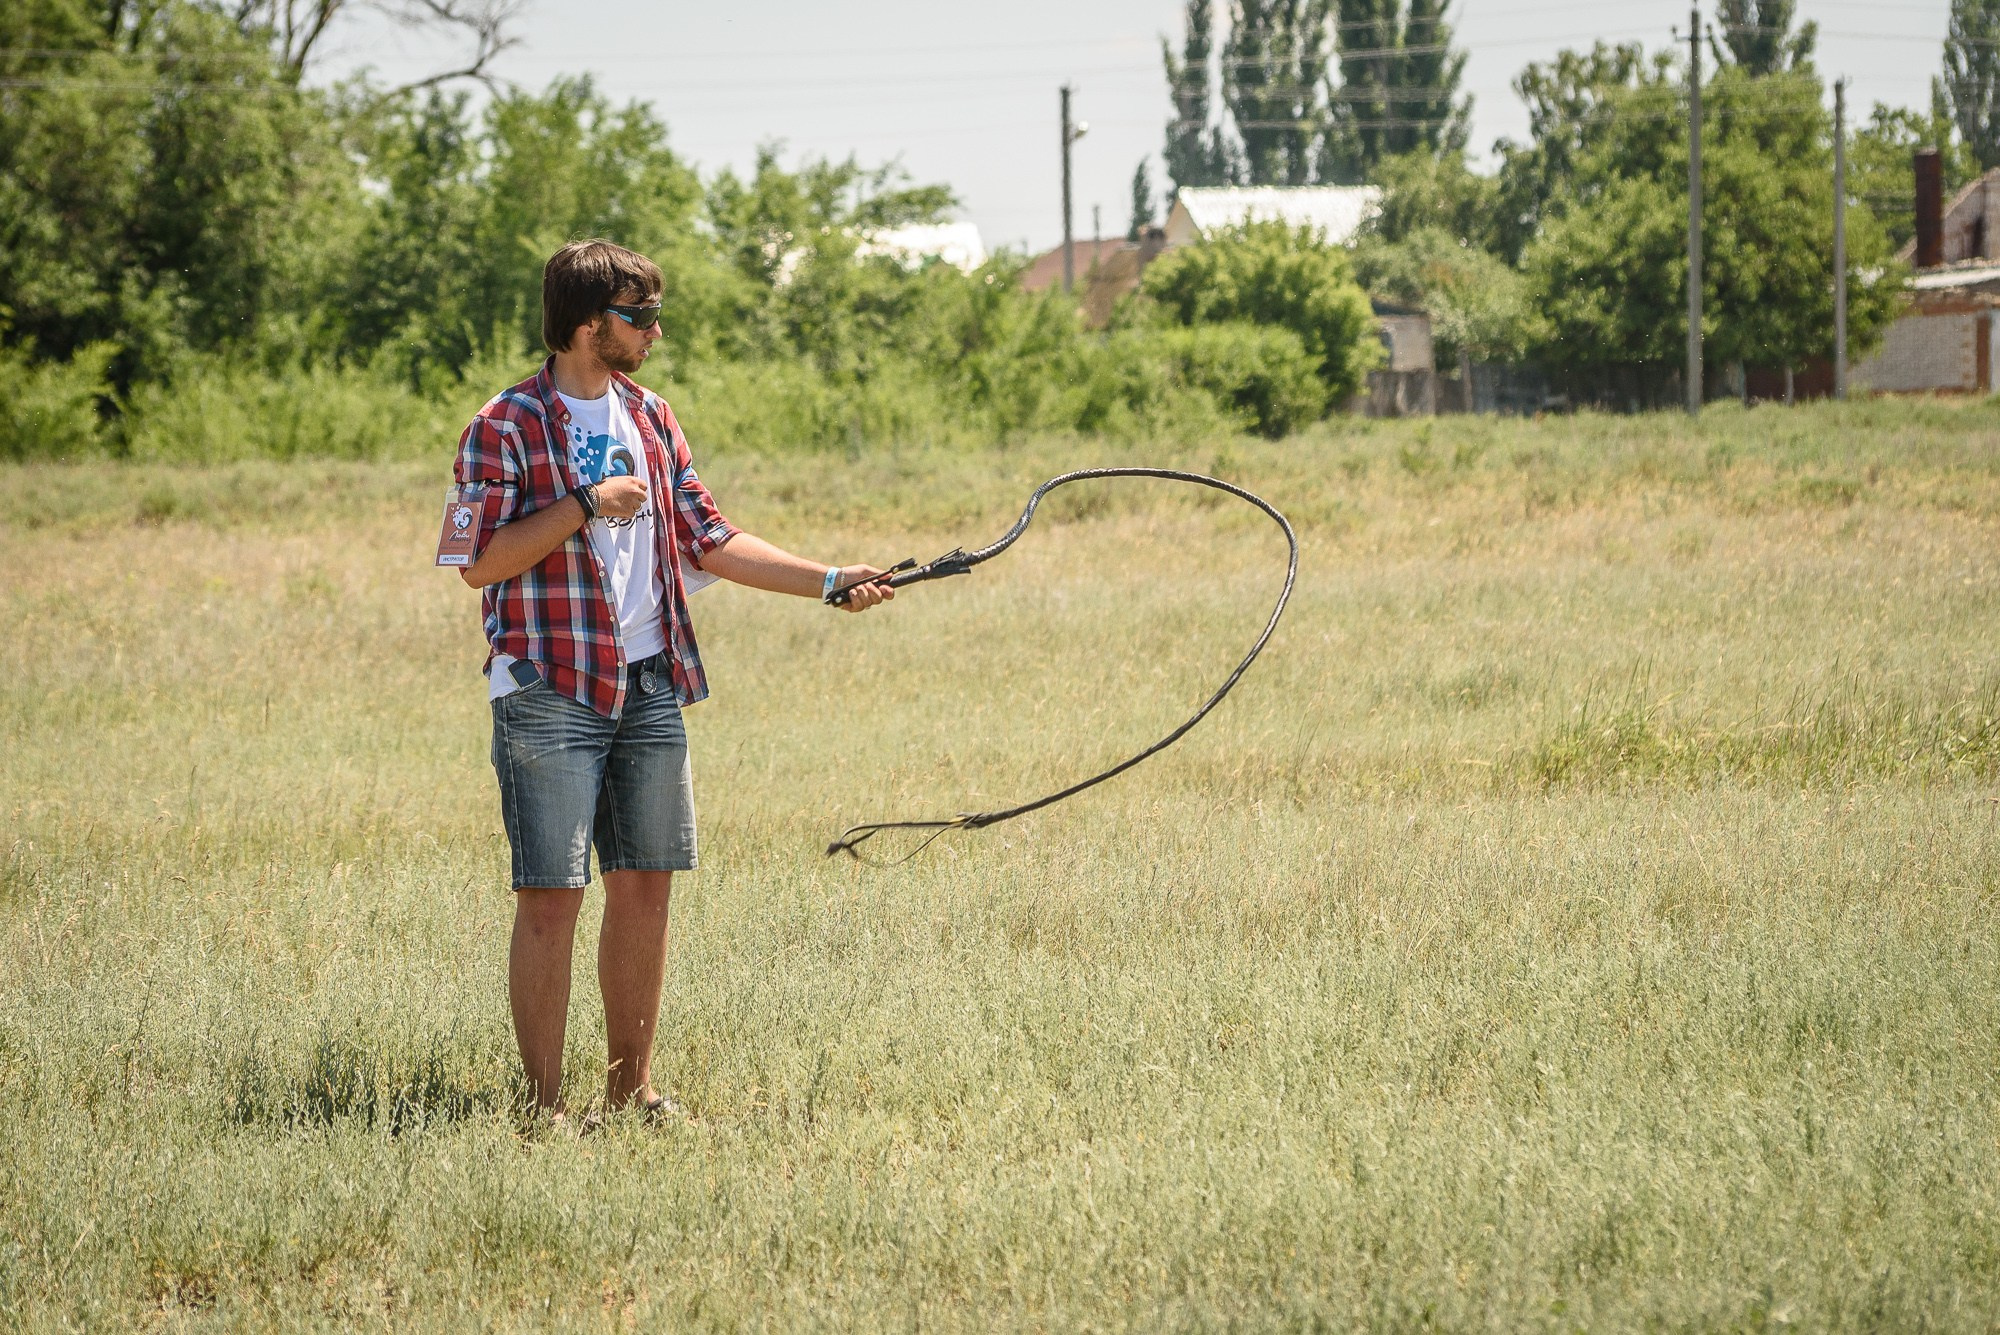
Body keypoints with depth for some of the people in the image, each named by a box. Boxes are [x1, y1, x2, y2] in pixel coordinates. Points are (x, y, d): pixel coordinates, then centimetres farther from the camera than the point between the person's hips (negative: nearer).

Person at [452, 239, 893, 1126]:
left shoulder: (650, 421, 13)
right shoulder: (507, 427, -7)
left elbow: (708, 541, 16)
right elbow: (480, 563, -14)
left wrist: (828, 582, 9)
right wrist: (586, 504, -17)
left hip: (649, 689, 7)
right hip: (550, 694, -6)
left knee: (645, 886, 8)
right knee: (551, 896, -6)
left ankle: (632, 1088, 16)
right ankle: (544, 1104, -1)